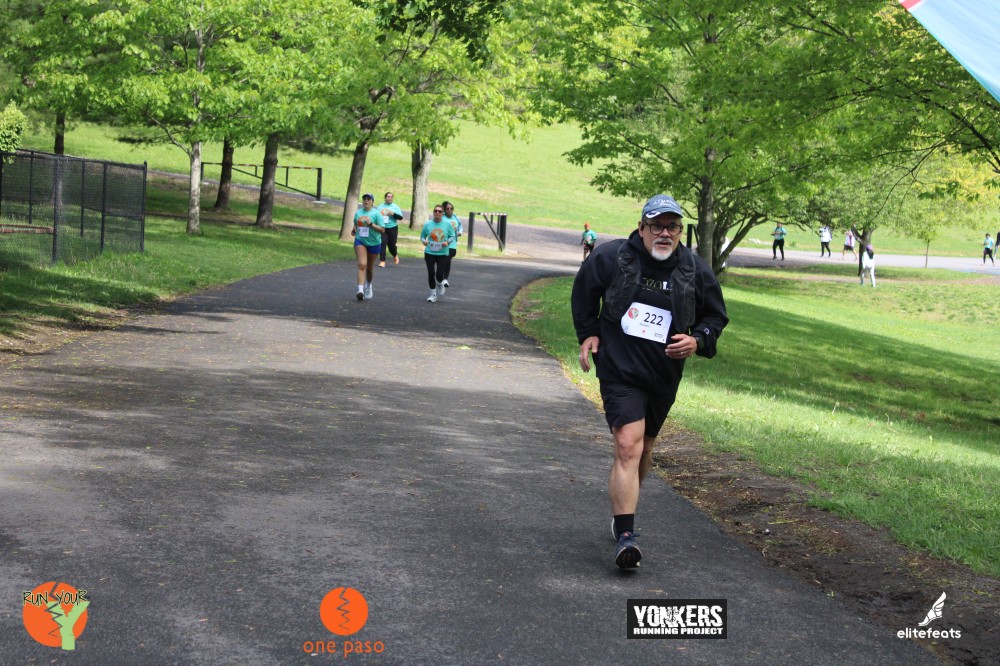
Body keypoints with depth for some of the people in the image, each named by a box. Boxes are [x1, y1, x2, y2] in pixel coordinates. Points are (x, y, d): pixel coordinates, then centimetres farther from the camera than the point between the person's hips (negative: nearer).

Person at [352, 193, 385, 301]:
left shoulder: (376, 213, -6)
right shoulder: (358, 213, 6)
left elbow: (382, 229, -11)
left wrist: (371, 224, -21)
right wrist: (354, 230, 5)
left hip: (373, 243, -1)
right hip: (360, 241, 1)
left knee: (370, 267, 13)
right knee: (361, 265, -17)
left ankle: (368, 286, 41)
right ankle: (360, 290, -27)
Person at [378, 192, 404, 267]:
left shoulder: (395, 207, 4)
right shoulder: (380, 207, 9)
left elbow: (400, 217, -2)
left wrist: (393, 214, -17)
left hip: (392, 229, -1)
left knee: (392, 245, 6)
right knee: (382, 244, -13)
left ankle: (395, 255, 39)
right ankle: (382, 261, -11)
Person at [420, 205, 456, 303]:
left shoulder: (447, 224, -2)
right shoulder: (428, 224, -1)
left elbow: (452, 236, 5)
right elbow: (422, 236, 7)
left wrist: (447, 241, -15)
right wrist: (424, 241, -15)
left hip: (442, 253, -1)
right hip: (429, 252, 1)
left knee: (439, 274, -9)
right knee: (431, 273, -2)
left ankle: (440, 284, 28)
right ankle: (433, 294, 15)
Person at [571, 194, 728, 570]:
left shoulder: (696, 271, -1)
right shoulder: (611, 257, -7)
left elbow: (716, 316, 13)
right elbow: (584, 293, 13)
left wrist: (697, 341, -6)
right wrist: (588, 333, 7)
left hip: (663, 377, 4)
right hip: (619, 370, -4)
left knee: (644, 448, 18)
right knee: (628, 446, -18)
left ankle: (623, 512, 41)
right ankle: (625, 535, -22)